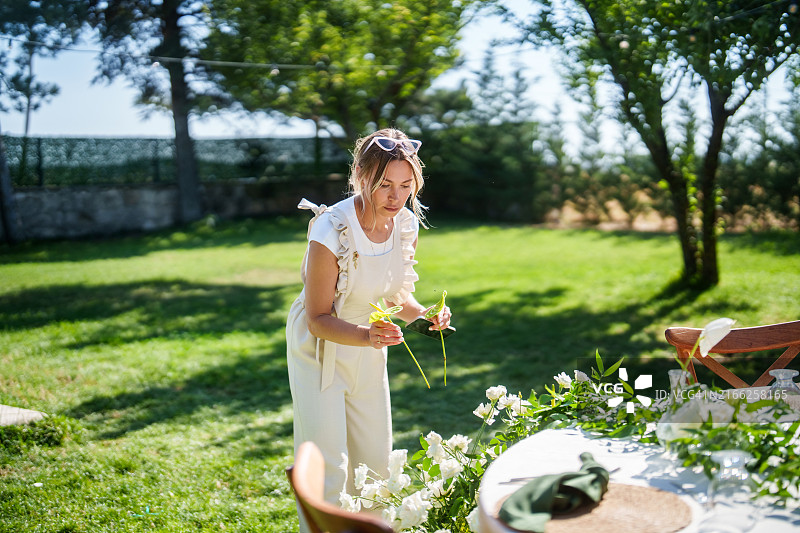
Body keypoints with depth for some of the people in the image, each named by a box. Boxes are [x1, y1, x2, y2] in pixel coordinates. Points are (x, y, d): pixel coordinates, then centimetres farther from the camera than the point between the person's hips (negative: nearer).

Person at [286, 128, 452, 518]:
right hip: (321, 351, -6)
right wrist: (364, 335, -39)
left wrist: (425, 317, -15)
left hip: (368, 354, 6)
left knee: (375, 464, 14)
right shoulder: (331, 231, -28)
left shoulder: (407, 225, -9)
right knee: (327, 470, -5)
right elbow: (318, 318, -21)